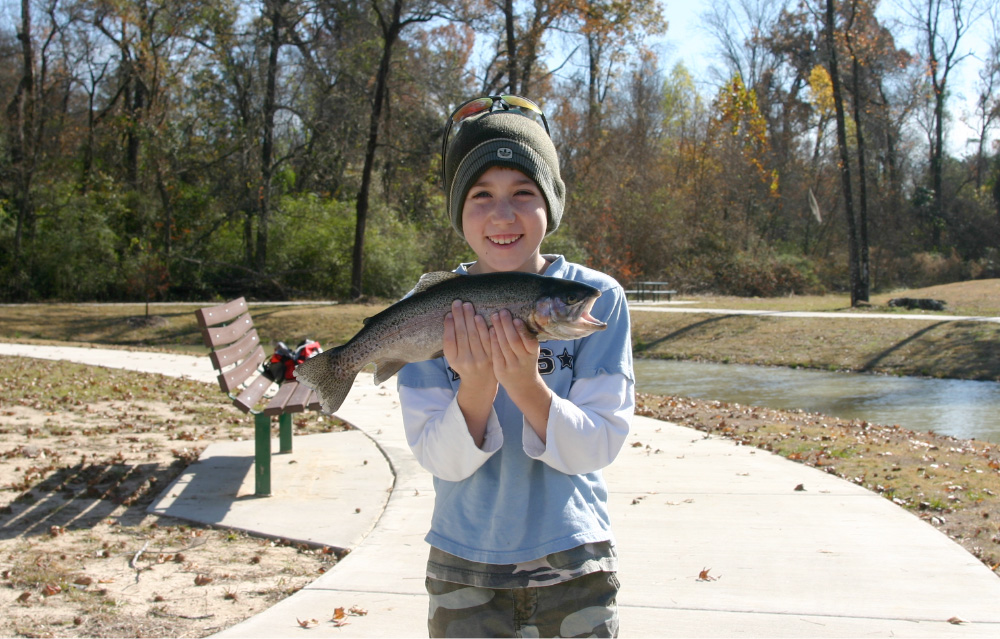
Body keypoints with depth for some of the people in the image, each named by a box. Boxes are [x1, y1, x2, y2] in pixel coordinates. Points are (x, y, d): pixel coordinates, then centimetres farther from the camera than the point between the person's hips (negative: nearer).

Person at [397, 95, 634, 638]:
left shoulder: (598, 298, -9)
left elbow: (599, 446, -13)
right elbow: (440, 460, -11)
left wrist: (527, 384, -29)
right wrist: (476, 386, -29)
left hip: (573, 568, 0)